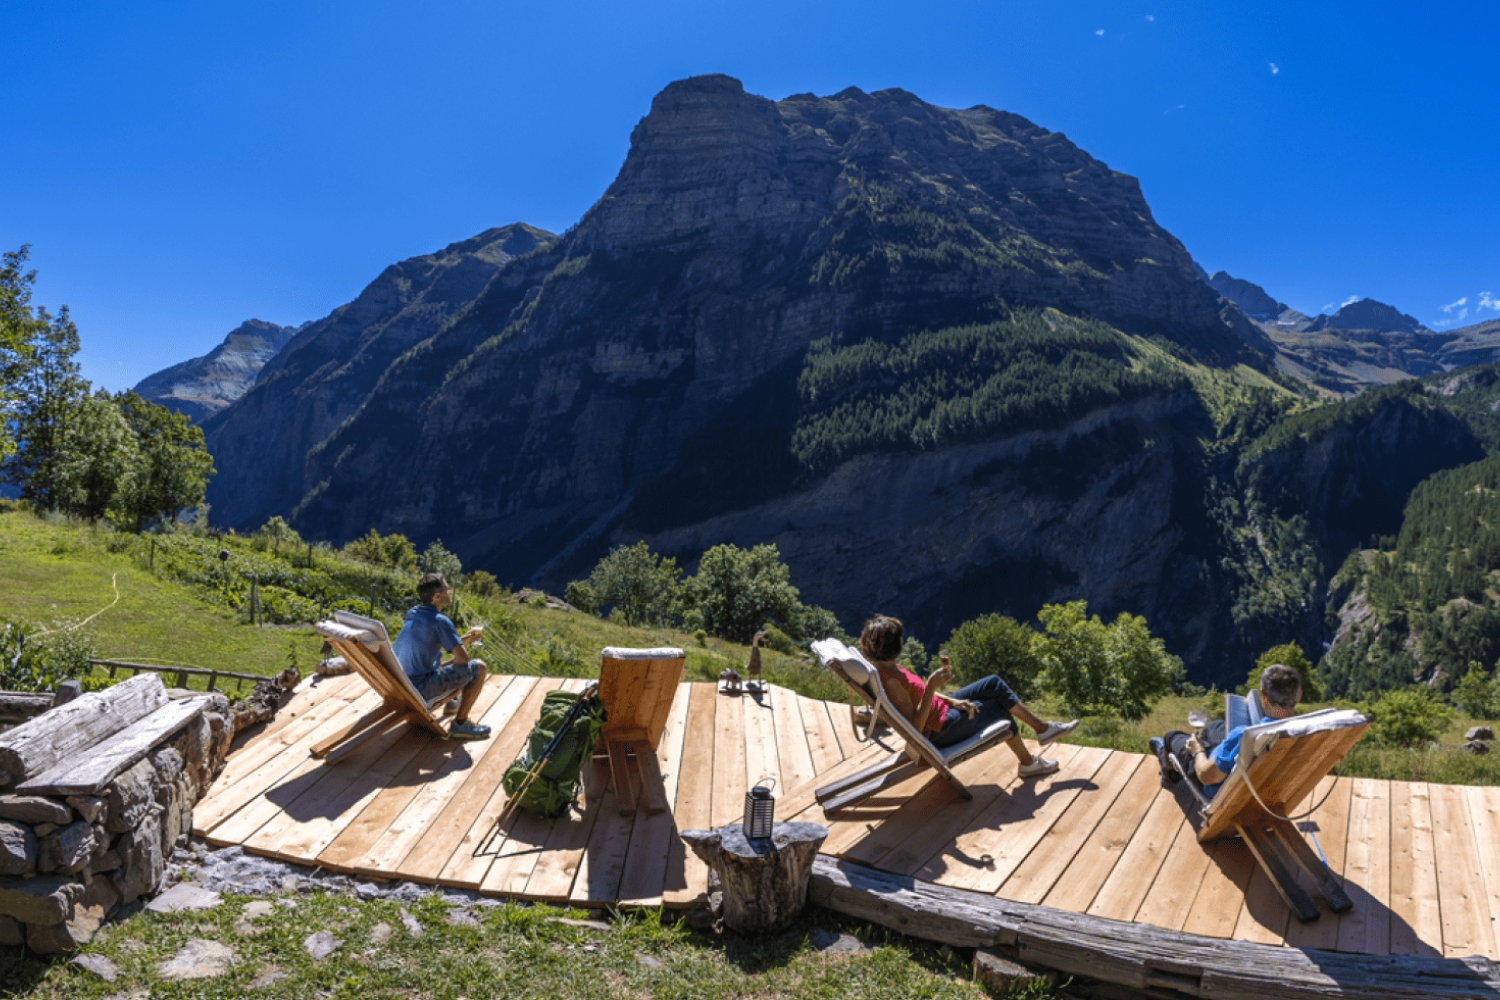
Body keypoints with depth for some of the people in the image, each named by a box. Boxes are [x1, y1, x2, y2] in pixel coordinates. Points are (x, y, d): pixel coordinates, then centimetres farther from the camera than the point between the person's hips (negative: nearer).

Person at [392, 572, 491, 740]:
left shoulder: (412, 613, 9)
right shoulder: (440, 621, -16)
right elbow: (463, 658, -17)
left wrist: (463, 639, 19)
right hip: (421, 690, -9)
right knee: (479, 667, -3)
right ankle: (460, 725, 1)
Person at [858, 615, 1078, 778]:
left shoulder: (883, 667, -3)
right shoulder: (890, 680, -33)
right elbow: (916, 726, -30)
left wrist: (950, 700, -1)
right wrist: (932, 686, -35)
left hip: (940, 709, 9)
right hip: (939, 731, -9)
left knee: (994, 684, 8)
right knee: (999, 708, 9)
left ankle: (1043, 728, 23)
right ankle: (1028, 763, 34)